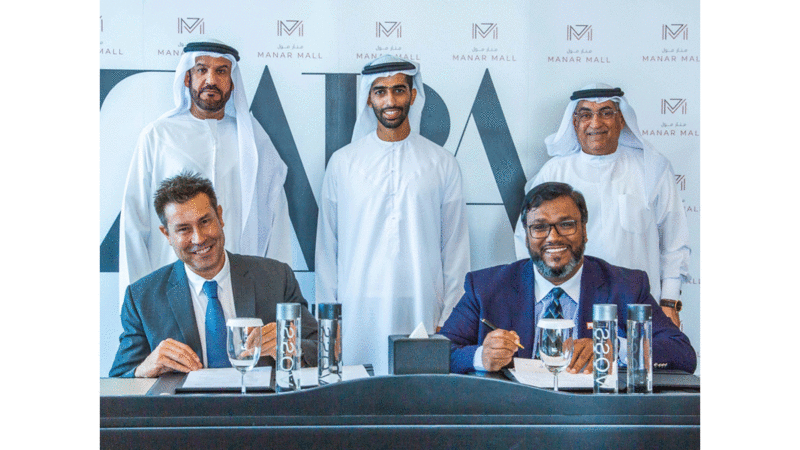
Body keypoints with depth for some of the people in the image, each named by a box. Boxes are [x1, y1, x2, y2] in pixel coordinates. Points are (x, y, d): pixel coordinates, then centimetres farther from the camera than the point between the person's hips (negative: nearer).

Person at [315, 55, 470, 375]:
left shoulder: (442, 163, 7)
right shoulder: (343, 162, 8)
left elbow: (455, 245, 8)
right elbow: (327, 244, 9)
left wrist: (449, 317, 3)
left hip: (421, 310, 0)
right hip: (357, 309, 0)